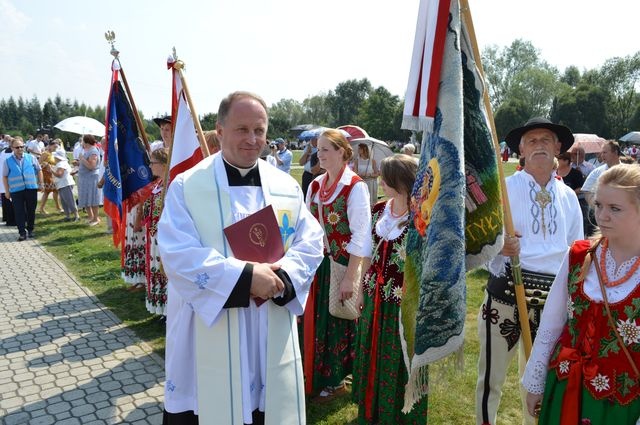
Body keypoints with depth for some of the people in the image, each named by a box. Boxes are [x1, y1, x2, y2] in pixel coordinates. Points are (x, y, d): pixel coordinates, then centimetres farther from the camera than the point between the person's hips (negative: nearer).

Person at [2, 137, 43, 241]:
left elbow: (39, 170, 10)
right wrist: (7, 191, 3)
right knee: (19, 212, -1)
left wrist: (40, 184, 8)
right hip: (16, 191, -1)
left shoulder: (31, 158, 3)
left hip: (31, 189, 1)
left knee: (31, 211, 9)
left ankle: (30, 229, 24)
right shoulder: (8, 161, 2)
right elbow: (5, 176, 6)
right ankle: (22, 232, 4)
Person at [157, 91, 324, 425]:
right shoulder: (187, 186, -7)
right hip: (207, 335, -3)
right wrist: (245, 276, -22)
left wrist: (281, 277, -18)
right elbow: (178, 256, -16)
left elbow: (310, 242, 1)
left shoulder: (287, 187, 4)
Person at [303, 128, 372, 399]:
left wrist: (350, 277, -17)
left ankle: (335, 379, 28)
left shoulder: (355, 187, -15)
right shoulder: (315, 185, 5)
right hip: (317, 262, 6)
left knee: (337, 322, 8)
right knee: (315, 320, 15)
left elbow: (360, 236, -17)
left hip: (342, 264, -6)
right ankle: (314, 375, 35)